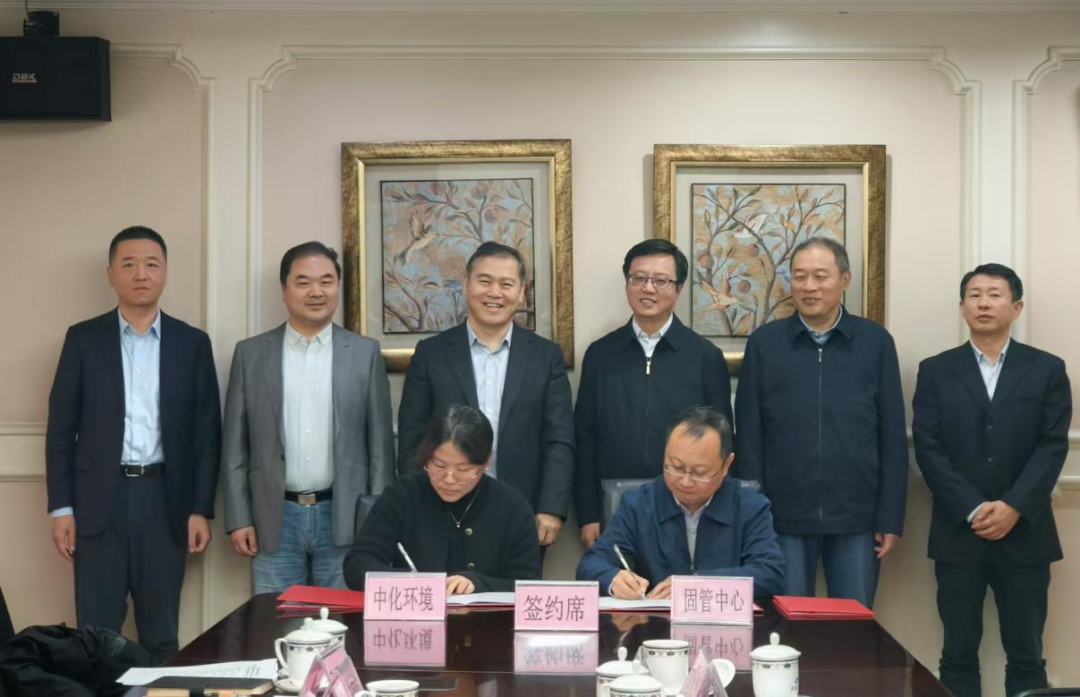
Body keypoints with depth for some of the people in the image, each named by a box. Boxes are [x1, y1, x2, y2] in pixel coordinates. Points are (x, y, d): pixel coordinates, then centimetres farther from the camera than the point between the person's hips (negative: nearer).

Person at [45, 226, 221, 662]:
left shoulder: (192, 343, 6)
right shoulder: (83, 339, 4)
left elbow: (206, 432, 5)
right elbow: (61, 427, 3)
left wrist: (201, 510, -1)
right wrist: (61, 507, -4)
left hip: (165, 499, 1)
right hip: (99, 500, -1)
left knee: (161, 636, 8)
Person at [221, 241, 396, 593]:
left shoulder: (365, 352, 4)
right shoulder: (251, 353, 5)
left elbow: (380, 444, 4)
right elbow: (235, 447, 5)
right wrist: (238, 519, -1)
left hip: (345, 519, 0)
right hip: (275, 520, 1)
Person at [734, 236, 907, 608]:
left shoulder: (875, 342, 2)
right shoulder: (764, 343, 1)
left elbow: (892, 436, 2)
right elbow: (748, 436, 1)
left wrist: (891, 517, -1)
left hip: (857, 518, 0)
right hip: (784, 518, 0)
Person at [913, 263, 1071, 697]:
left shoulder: (1047, 370, 6)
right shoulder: (935, 371, 6)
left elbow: (1053, 446, -3)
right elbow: (928, 449, -3)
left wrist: (1014, 508, -15)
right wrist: (973, 510, -14)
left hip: (1024, 534, 0)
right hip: (958, 533, 0)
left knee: (1026, 656, 6)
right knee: (958, 655, 5)